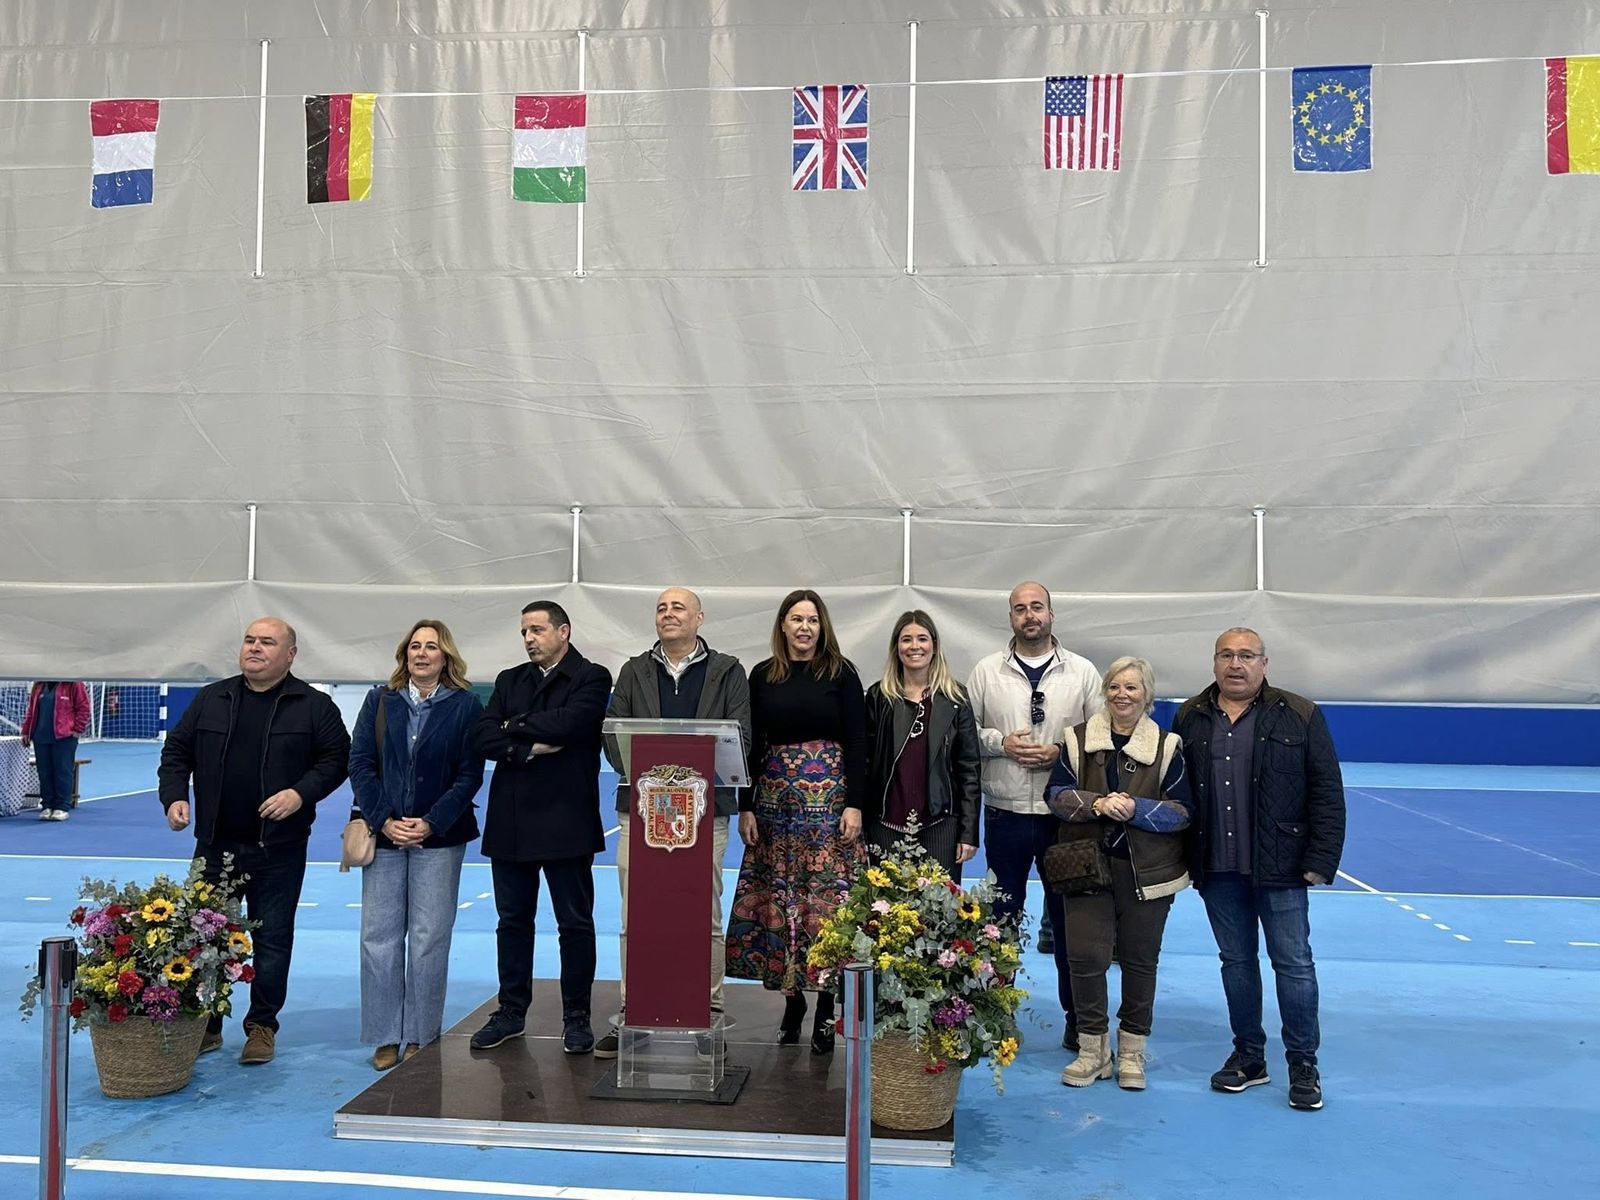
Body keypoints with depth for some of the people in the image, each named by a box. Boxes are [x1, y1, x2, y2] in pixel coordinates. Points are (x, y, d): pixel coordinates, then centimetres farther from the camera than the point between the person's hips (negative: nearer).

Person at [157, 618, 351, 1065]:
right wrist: (174, 797, -4)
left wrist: (301, 793, -16)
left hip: (279, 848, -3)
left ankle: (262, 1027, 18)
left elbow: (336, 758, -2)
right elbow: (176, 751, 12)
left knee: (273, 939, 5)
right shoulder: (211, 700, 7)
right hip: (215, 844, 3)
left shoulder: (314, 706, -2)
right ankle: (206, 1025, 23)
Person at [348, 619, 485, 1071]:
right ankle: (385, 1036, 14)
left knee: (429, 939, 2)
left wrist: (431, 823, -12)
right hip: (384, 834, 2)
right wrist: (384, 820, -9)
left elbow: (470, 774, -3)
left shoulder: (466, 706, 0)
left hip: (439, 837, -2)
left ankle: (421, 1035, 13)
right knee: (379, 937, 3)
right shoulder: (380, 700, 7)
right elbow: (360, 763, 3)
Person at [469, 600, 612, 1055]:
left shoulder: (591, 678, -3)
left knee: (575, 923, 4)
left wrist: (516, 725, -6)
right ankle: (512, 1010, 25)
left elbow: (567, 723, -21)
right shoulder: (509, 680, 13)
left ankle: (576, 1017, 14)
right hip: (511, 821, 5)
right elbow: (482, 737, 1)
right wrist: (528, 749, -14)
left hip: (565, 820, -5)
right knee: (513, 920, 13)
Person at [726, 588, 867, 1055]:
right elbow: (751, 745, 7)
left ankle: (826, 1009, 7)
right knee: (777, 899, 5)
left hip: (829, 800, -3)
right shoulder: (762, 675, 7)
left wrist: (854, 805, -9)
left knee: (827, 897, -3)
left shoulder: (841, 672, 1)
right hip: (774, 801, 3)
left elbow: (857, 742, -2)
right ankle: (792, 1002, 17)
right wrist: (745, 807, 2)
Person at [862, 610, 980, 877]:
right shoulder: (878, 697, 5)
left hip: (940, 825, 0)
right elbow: (864, 762, 5)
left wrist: (969, 832, -3)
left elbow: (969, 767, 2)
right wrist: (861, 824, 0)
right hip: (886, 826, 1)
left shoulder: (955, 698, 3)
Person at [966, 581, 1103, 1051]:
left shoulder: (1082, 672, 2)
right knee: (1001, 915, 10)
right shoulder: (986, 671, 3)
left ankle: (1076, 1016, 20)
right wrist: (1001, 743, -12)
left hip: (1065, 813, 0)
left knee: (1068, 915, 8)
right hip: (1005, 813, 1)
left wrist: (1062, 752, -13)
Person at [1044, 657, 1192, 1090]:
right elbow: (1056, 793, 1)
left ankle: (1132, 1052, 25)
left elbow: (1182, 811, -3)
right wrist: (1096, 803, -17)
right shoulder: (1078, 740, 3)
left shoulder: (1167, 746, 0)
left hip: (1147, 872, 0)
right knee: (1085, 954, -5)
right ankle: (1093, 1050, 13)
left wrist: (1135, 809, -18)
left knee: (1140, 959, 8)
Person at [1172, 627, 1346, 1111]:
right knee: (1236, 961, 12)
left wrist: (1321, 859, -10)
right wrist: (1179, 858, 3)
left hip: (1279, 868, -3)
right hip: (1217, 870, 3)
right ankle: (1248, 1056, 25)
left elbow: (1327, 792, -4)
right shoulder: (1190, 718, 6)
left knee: (1293, 963, 3)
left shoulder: (1299, 717, -3)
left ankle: (1303, 1065, 16)